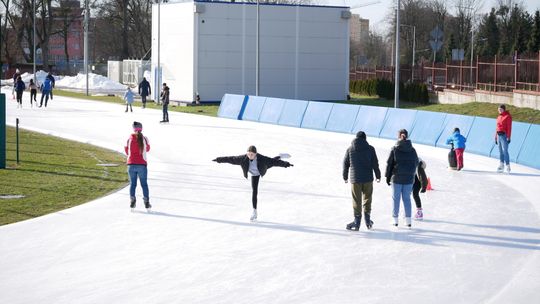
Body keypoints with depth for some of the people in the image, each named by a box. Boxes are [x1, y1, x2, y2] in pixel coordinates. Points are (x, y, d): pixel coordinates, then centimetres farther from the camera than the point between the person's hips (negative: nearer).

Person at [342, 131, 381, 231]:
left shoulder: (350, 149, 4)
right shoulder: (370, 149, -1)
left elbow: (345, 164, 9)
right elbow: (375, 164, -1)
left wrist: (345, 177, 21)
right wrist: (378, 176, 10)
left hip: (355, 179, 0)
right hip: (368, 178, 0)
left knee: (356, 200, 3)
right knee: (367, 199, 14)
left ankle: (357, 222, 4)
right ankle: (368, 220, 15)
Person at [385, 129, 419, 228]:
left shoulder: (395, 149, -8)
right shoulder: (412, 150, 0)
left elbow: (389, 163, -6)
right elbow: (416, 163, 8)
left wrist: (388, 176, 3)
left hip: (396, 178, -2)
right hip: (409, 179, 2)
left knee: (396, 198, 7)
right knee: (407, 198, 10)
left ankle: (395, 220, 10)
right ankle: (408, 220, 10)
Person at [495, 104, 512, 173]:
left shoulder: (507, 116, -6)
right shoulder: (499, 117, 16)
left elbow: (509, 127, -11)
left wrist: (508, 137, -16)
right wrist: (496, 137, 17)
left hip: (504, 135, -7)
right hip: (499, 135, 7)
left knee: (505, 151, -10)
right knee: (500, 151, 10)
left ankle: (508, 166, -7)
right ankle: (501, 165, 15)